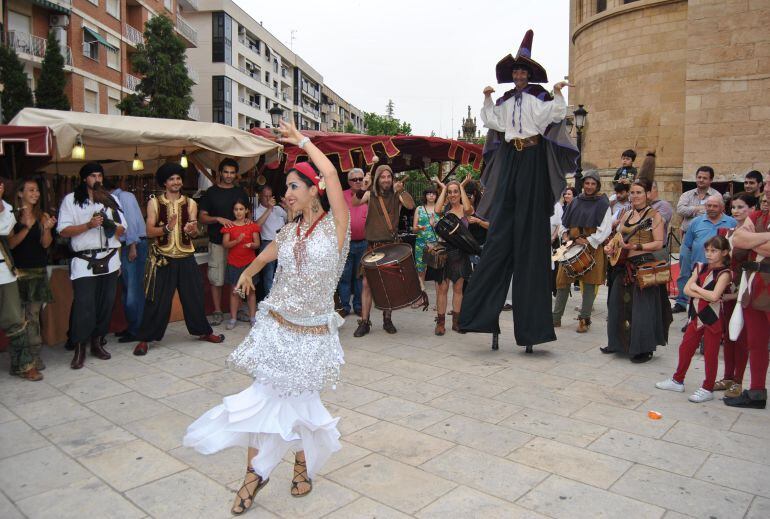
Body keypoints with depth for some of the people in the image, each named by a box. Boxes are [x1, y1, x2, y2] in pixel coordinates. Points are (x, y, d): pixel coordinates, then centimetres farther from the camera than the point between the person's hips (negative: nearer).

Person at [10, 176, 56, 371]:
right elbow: (10, 243, -5)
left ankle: (34, 355, 4)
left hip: (38, 271, 1)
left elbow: (46, 244, -2)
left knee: (33, 314, 0)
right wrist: (27, 227, -18)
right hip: (18, 271, -1)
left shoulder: (43, 216, 5)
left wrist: (47, 229, -21)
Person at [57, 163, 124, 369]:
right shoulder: (71, 200, 3)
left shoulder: (111, 199, 13)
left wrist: (110, 224, -8)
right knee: (83, 306, -8)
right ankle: (79, 349, 1)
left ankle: (97, 343, 18)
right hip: (84, 261, -3)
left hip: (109, 260, 4)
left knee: (106, 303, 5)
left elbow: (121, 230, 13)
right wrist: (88, 225, -17)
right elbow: (63, 231, -5)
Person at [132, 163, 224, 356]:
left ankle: (204, 331, 26)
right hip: (163, 258, -2)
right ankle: (145, 339, 10)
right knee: (157, 300, -1)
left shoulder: (190, 203, 6)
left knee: (194, 296, 11)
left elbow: (194, 233, 3)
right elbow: (150, 232, -7)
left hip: (186, 258, 2)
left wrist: (191, 230, -21)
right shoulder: (154, 203, -1)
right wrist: (167, 227, -25)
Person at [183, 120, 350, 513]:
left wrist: (301, 139, -9)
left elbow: (331, 174, -21)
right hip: (277, 327, 4)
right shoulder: (289, 233, 5)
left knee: (299, 402, 9)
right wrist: (246, 273, 44)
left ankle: (303, 465, 36)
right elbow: (263, 257, 28)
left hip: (313, 334, -4)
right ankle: (255, 472, 24)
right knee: (265, 397, 5)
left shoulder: (335, 226, -9)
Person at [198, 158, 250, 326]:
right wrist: (218, 219, -16)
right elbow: (202, 217, 2)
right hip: (217, 242, -2)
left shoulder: (241, 192, 10)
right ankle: (217, 312, 10)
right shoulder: (211, 192, 4)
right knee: (216, 278, 0)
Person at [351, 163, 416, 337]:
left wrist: (401, 191, -33)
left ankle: (387, 319, 21)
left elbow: (410, 206, -17)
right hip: (372, 244, 0)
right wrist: (363, 188, -31)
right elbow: (355, 203, -15)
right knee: (367, 283, -3)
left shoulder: (396, 195, 1)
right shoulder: (370, 194, 2)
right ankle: (364, 322, 4)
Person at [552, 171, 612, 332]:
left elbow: (605, 229, -10)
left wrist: (588, 241, -16)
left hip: (592, 248, -4)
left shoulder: (603, 204, -2)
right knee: (562, 281, 4)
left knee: (589, 283, 0)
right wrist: (565, 235, 1)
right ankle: (556, 318, 12)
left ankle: (584, 319, 10)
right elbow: (564, 223, 20)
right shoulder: (576, 202, 12)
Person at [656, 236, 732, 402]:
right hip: (697, 316, 6)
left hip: (714, 318, -6)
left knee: (710, 354, 3)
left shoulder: (724, 273, -11)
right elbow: (687, 289, -1)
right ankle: (678, 381, 26)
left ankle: (707, 389, 15)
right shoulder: (701, 268, 7)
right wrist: (705, 295, -15)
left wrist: (696, 288, -9)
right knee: (685, 348, 12)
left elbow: (714, 296, -23)